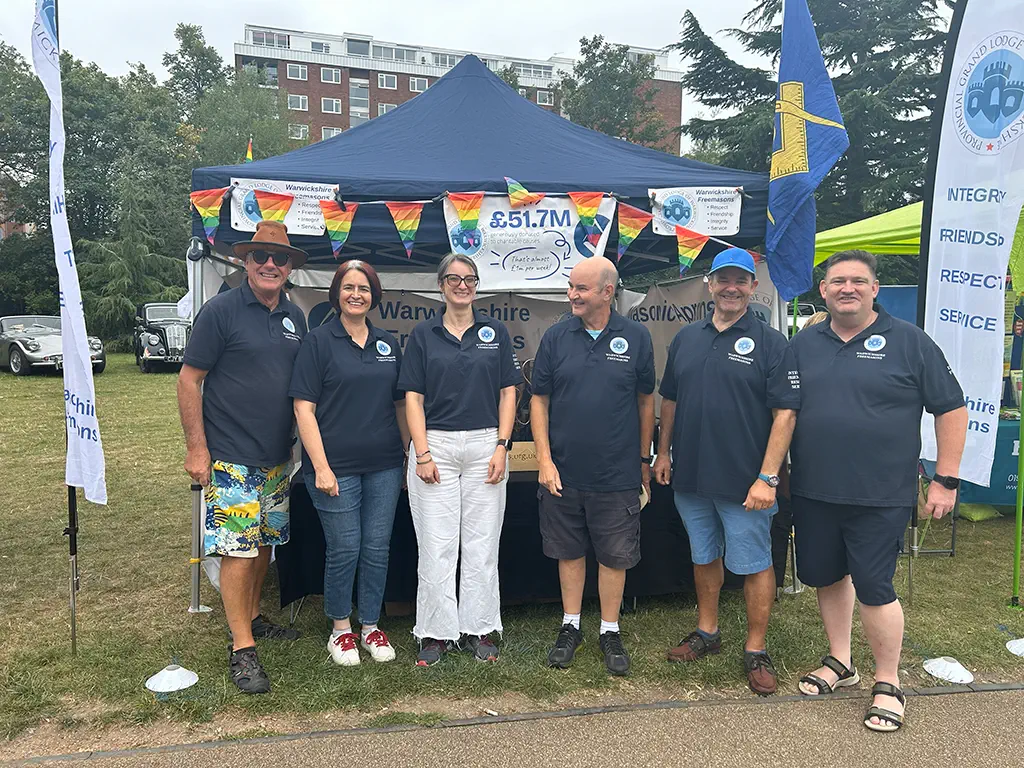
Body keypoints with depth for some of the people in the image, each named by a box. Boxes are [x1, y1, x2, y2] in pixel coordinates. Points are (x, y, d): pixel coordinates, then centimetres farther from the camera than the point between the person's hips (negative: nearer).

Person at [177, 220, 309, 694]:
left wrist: (299, 443, 14)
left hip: (277, 457, 7)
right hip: (232, 457, -6)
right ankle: (242, 648, 3)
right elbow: (189, 379, -9)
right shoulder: (221, 311, -8)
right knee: (238, 549, -5)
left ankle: (251, 618, 32)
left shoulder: (294, 317, 10)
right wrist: (196, 448, -13)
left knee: (264, 542, 16)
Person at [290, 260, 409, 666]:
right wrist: (321, 467, -14)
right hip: (337, 467, -4)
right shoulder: (319, 341, -3)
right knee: (344, 550, 4)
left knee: (377, 549, 10)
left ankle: (370, 626, 27)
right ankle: (341, 629, 25)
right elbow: (304, 407, -8)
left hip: (384, 466, 4)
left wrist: (411, 455, 11)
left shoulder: (388, 344, 11)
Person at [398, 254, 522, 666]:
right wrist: (422, 453, -7)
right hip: (435, 445, -1)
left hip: (485, 445, 1)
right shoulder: (423, 334, 5)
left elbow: (508, 392, 6)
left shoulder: (495, 332, 8)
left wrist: (502, 447, -3)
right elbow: (413, 397, 1)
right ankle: (436, 632, 17)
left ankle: (478, 629, 20)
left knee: (482, 543, 7)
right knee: (436, 546, 3)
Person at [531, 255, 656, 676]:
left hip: (617, 474, -1)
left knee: (615, 555, 9)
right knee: (569, 552, 13)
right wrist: (544, 460, -5)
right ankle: (570, 627, 31)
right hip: (563, 471, 1)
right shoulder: (556, 337, -1)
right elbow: (539, 400, 2)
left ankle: (610, 632, 27)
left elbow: (646, 401, 6)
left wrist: (644, 459, 8)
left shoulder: (635, 337, -2)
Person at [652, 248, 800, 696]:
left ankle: (756, 651, 20)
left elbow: (785, 412, -11)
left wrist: (767, 477, -17)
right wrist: (663, 453, 12)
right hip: (690, 476, 5)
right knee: (704, 558, 18)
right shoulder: (686, 339, 9)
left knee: (754, 565, 6)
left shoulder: (769, 343, -6)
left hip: (744, 482, -5)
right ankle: (707, 633, 35)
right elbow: (669, 399, 16)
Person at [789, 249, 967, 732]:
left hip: (880, 497, -4)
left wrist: (945, 479, -5)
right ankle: (840, 661, 36)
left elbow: (951, 408, -1)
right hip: (812, 493, 4)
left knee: (872, 587, -1)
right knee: (825, 577, 14)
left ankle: (888, 683, 21)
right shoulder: (803, 344, 6)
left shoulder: (908, 341, -3)